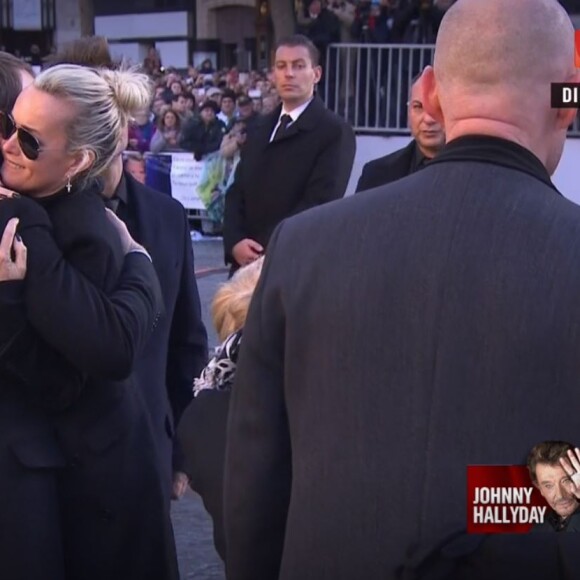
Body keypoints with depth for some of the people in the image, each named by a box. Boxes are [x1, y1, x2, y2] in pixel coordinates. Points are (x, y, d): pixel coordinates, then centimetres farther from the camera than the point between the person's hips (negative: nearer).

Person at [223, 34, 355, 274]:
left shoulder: (335, 132, -7)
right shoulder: (260, 130, 15)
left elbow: (320, 201, -15)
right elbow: (237, 191, 12)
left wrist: (270, 251, -17)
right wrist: (235, 242, -7)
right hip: (249, 262, 6)